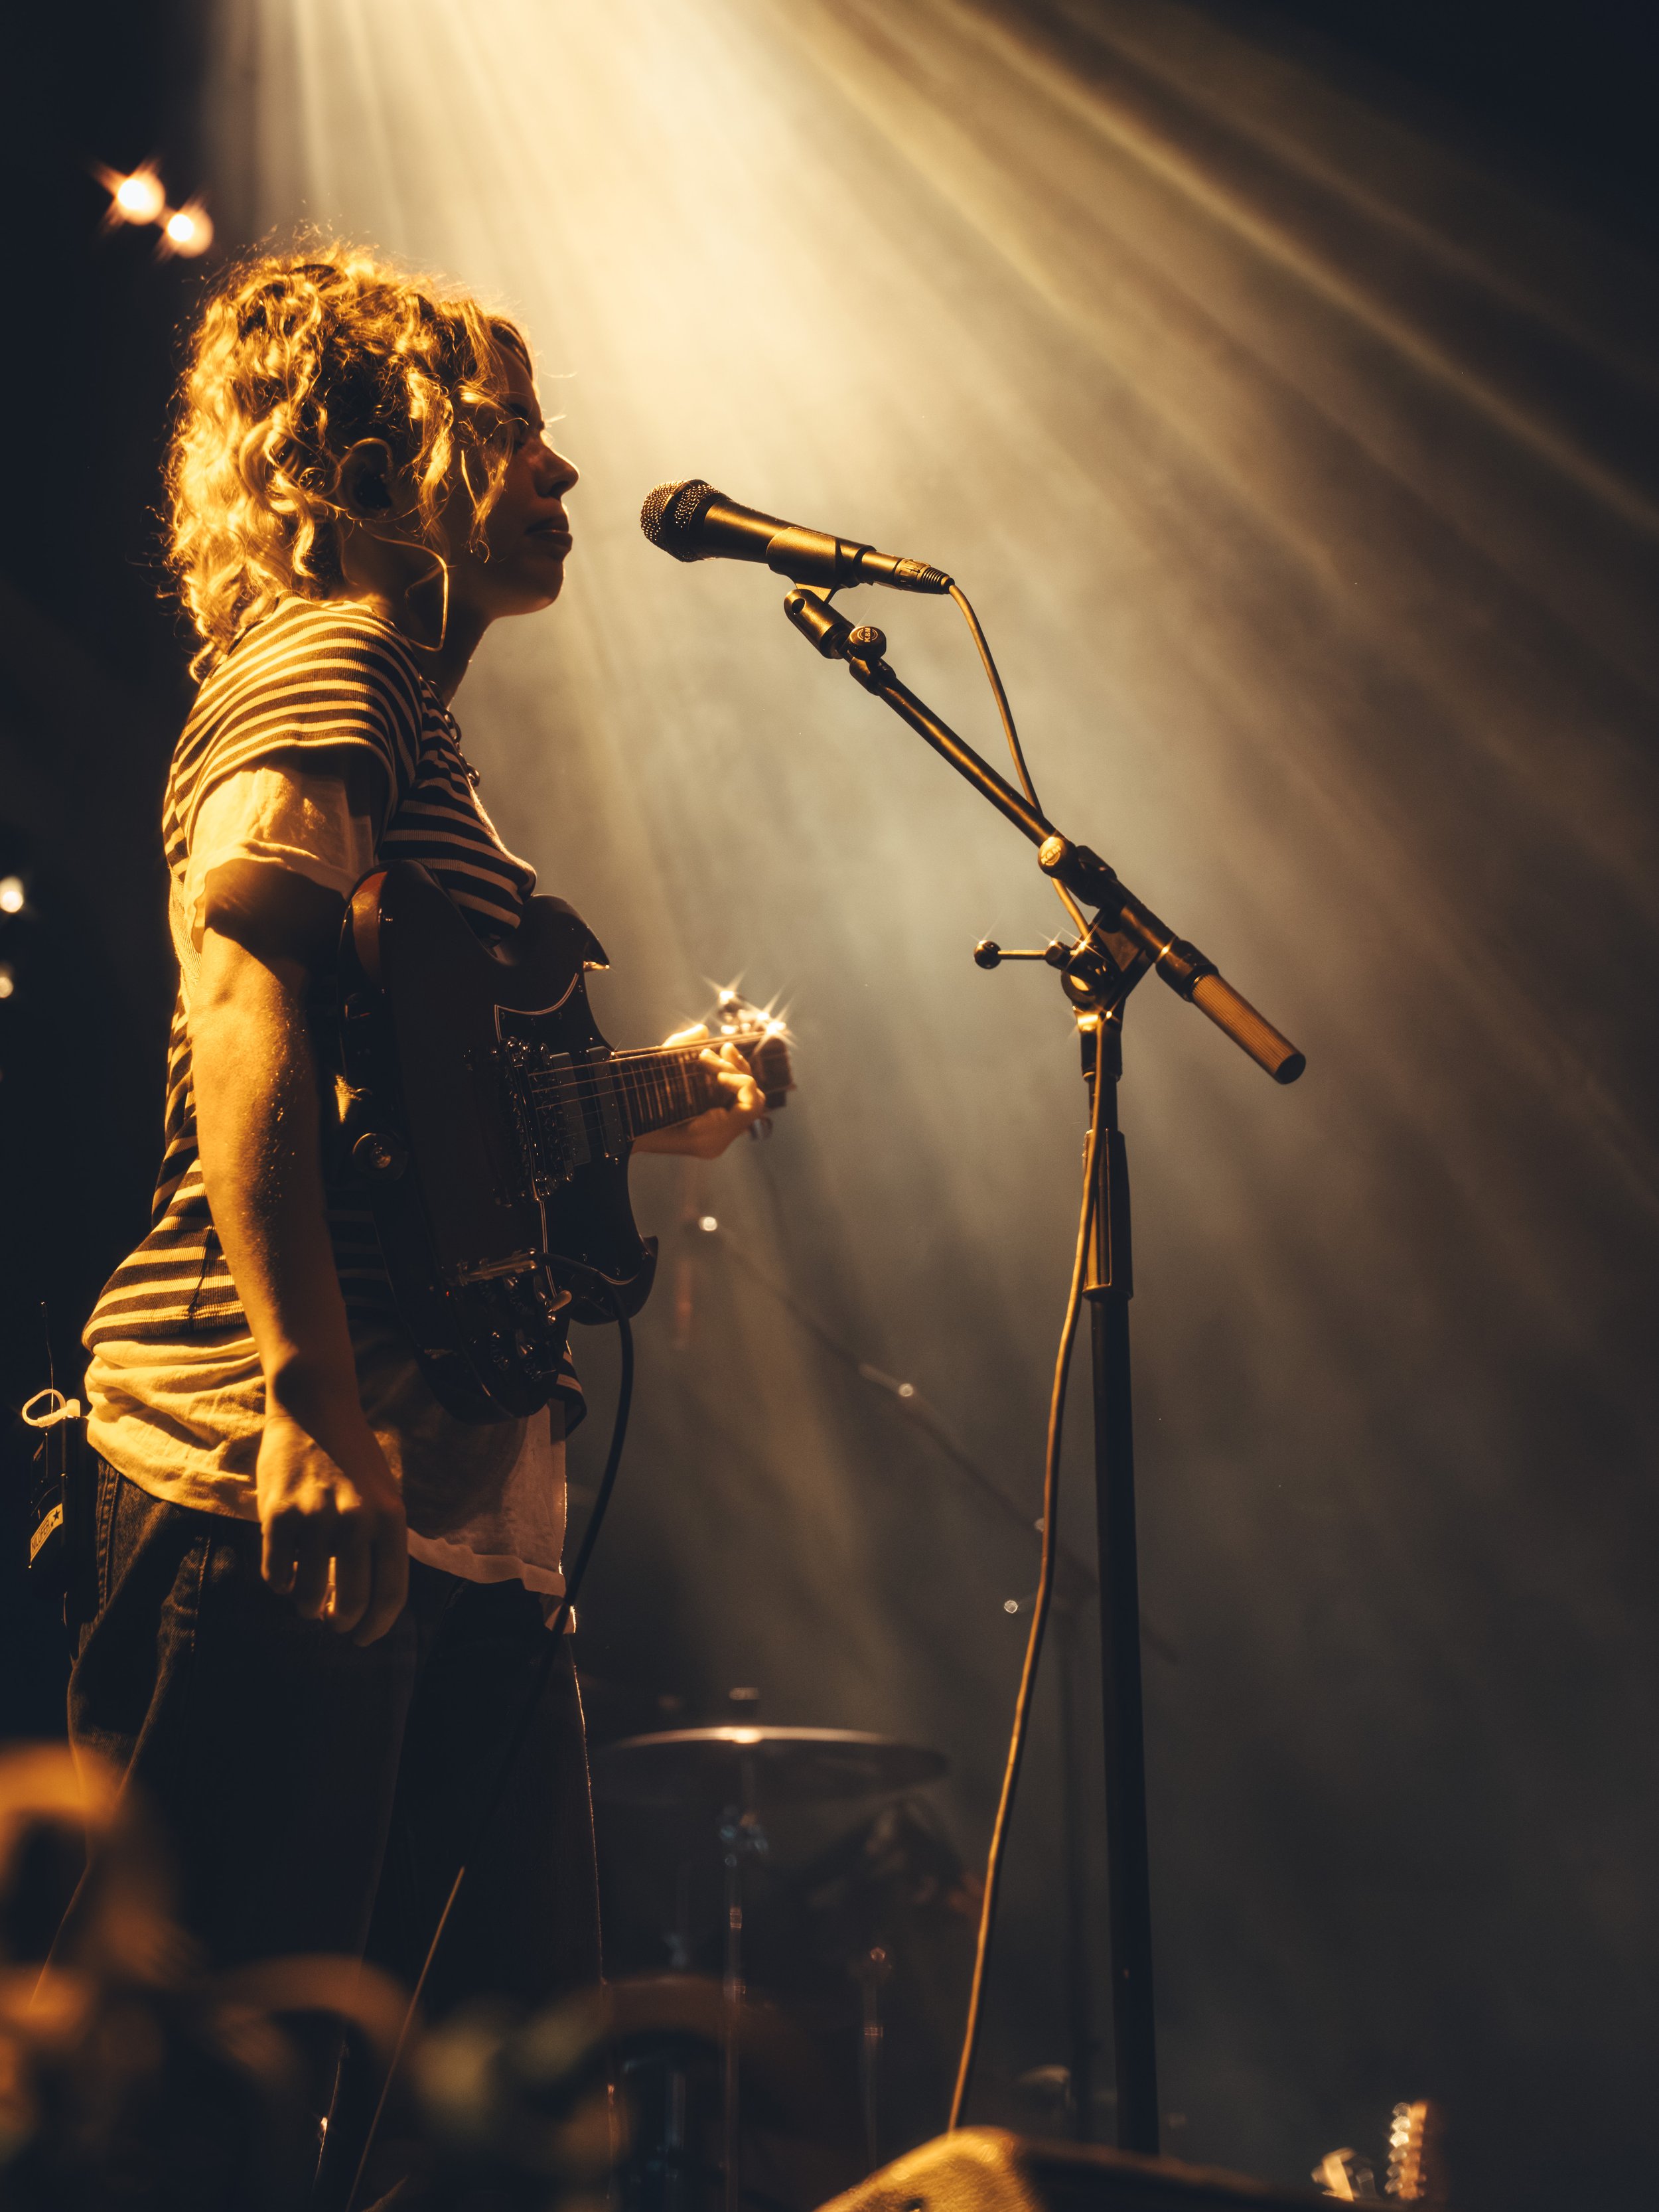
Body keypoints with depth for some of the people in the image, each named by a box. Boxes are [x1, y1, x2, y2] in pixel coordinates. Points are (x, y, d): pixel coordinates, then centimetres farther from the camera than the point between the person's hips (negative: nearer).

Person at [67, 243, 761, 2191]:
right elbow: (237, 988, -22)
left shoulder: (403, 698, 27)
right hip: (278, 1482, -10)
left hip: (445, 1499, 10)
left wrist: (633, 1105, 22)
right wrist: (310, 1405, -30)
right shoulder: (330, 662, -4)